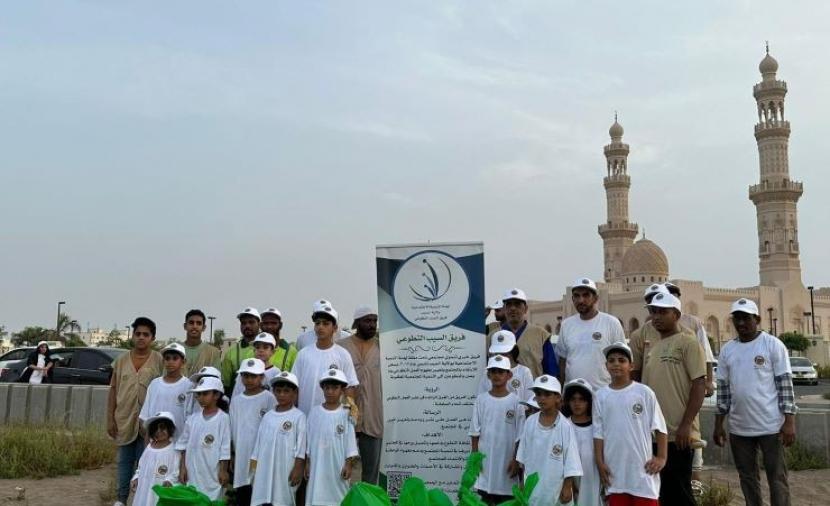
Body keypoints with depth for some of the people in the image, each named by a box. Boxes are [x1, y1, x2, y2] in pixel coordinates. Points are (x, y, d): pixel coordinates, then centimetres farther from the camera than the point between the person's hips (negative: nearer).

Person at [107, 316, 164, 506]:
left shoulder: (159, 361, -5)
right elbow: (113, 391, 8)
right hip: (124, 420, 3)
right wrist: (110, 419, 4)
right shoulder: (121, 360, 4)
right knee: (125, 461, 14)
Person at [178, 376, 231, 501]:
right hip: (192, 471, 4)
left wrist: (223, 470, -7)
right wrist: (182, 467, 6)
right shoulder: (193, 418, 4)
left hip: (212, 472, -4)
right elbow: (184, 444, 10)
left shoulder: (223, 418, -9)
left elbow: (225, 447, -8)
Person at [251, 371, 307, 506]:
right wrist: (254, 468, 10)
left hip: (286, 470, -5)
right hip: (265, 469, 5)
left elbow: (300, 446, -7)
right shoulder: (267, 416, 10)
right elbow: (259, 442, 13)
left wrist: (298, 468, -10)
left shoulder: (298, 416, -5)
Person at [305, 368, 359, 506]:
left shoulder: (346, 414, -4)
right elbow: (309, 439, 6)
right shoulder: (314, 412, 1)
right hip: (318, 465, 2)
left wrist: (349, 464, -6)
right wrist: (307, 463, 6)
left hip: (338, 465, -1)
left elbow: (350, 441, -2)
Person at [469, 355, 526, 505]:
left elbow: (520, 436, -1)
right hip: (485, 459, 1)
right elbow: (475, 433, 2)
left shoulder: (515, 401, -3)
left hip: (507, 459, -1)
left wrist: (516, 460, -4)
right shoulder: (481, 399, 0)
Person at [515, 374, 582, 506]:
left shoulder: (565, 426, -14)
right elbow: (524, 456, 8)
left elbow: (570, 460, -9)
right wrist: (523, 481, 11)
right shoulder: (530, 422, -2)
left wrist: (567, 487, -9)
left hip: (556, 486, -3)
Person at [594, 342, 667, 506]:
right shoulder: (601, 395, 2)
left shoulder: (644, 392, -4)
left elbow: (659, 427, 0)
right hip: (615, 468, 2)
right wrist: (600, 462, 0)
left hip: (642, 466, -2)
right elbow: (598, 432, 5)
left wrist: (661, 457, -4)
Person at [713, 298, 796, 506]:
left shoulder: (773, 344, -4)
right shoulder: (726, 350, 8)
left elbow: (785, 384, -7)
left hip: (770, 425, -4)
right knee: (747, 478, 13)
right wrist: (718, 425, 10)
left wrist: (789, 422, -13)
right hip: (739, 428, 4)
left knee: (777, 479, 4)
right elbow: (723, 389, 11)